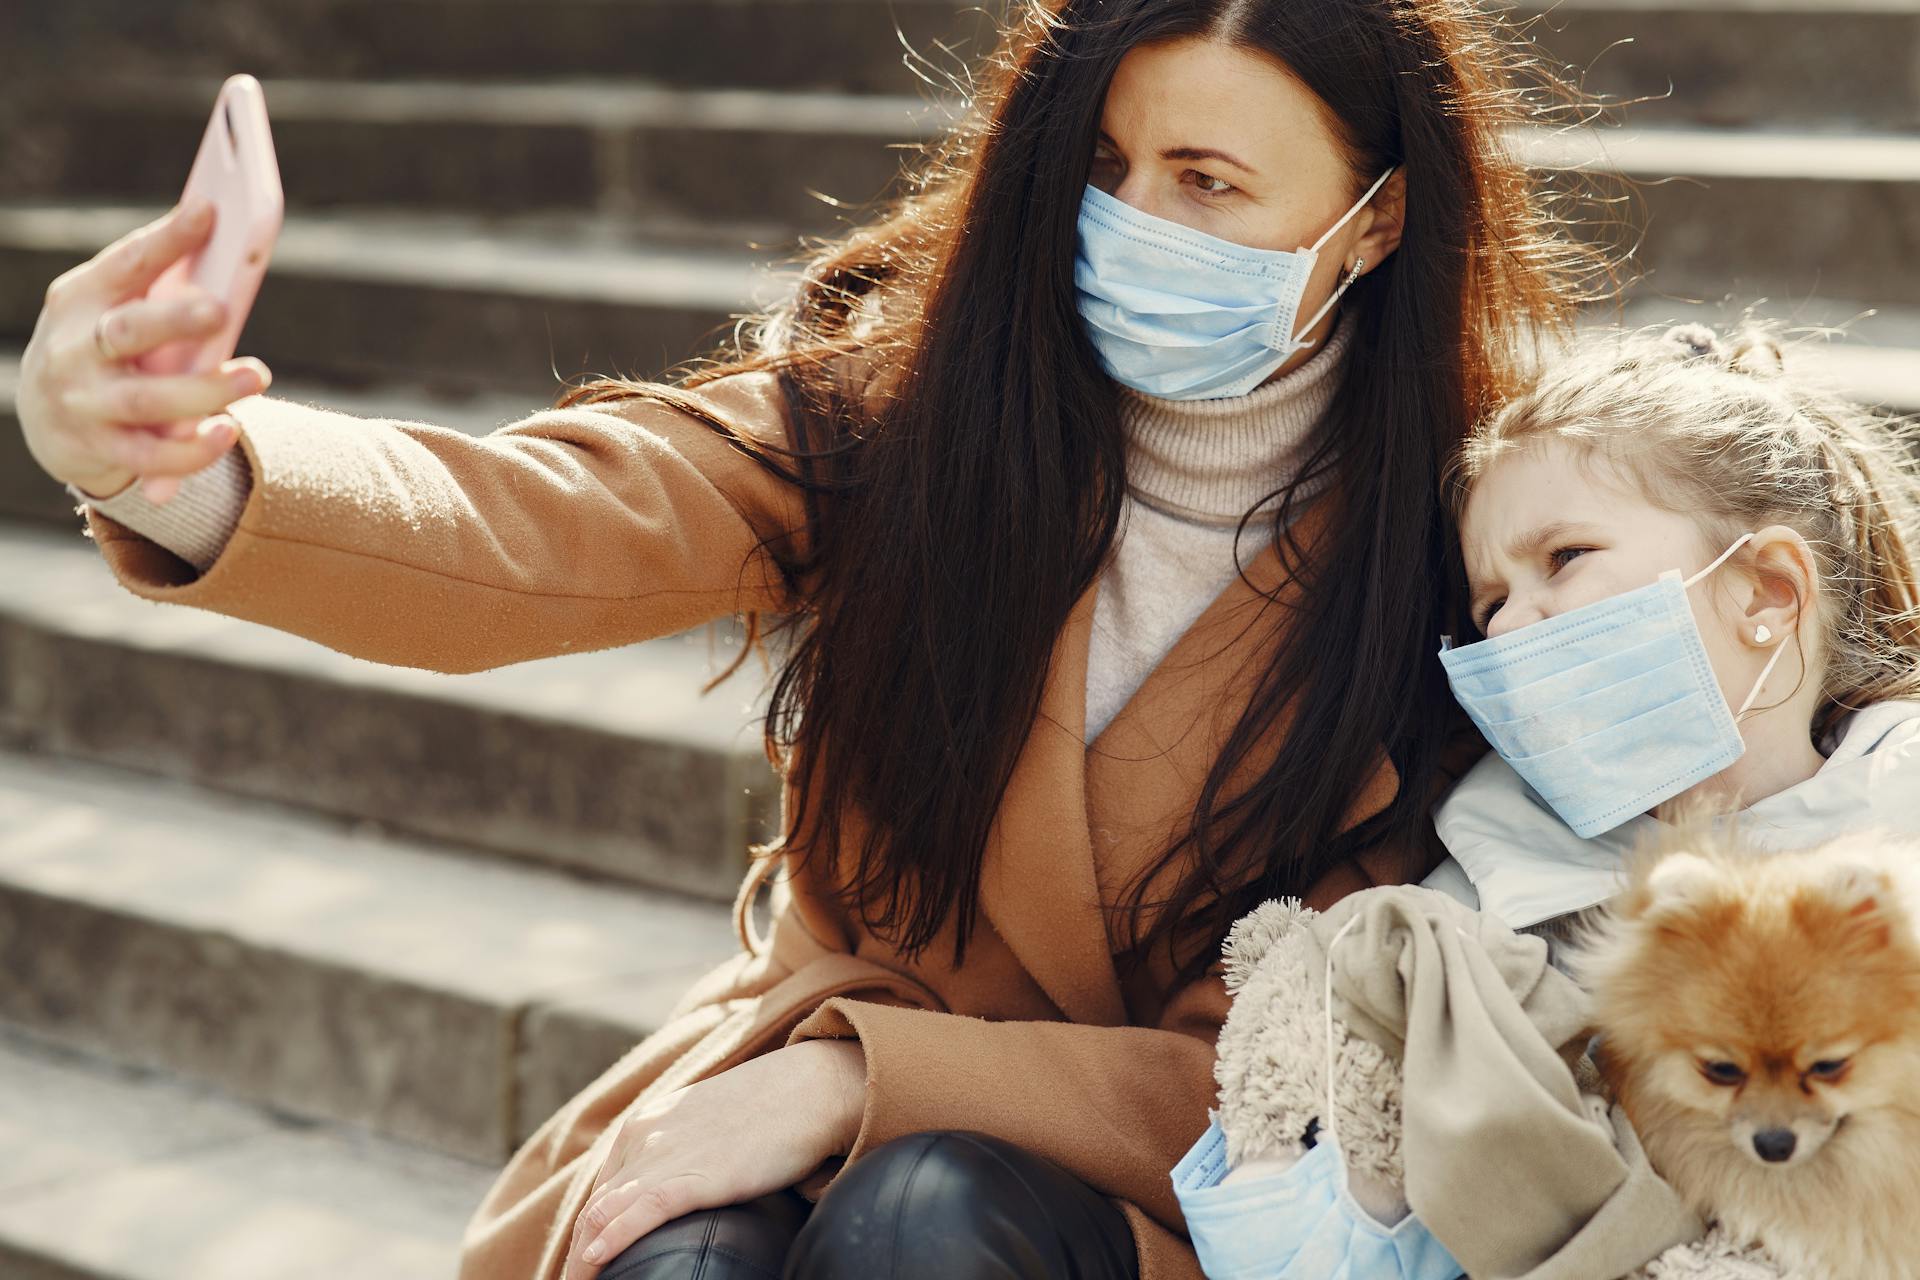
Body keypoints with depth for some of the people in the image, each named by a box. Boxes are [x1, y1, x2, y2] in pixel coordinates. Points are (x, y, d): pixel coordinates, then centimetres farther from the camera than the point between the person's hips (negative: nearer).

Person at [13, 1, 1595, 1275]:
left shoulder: (1444, 559, -12)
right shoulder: (901, 400, -9)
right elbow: (535, 529, -26)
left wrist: (861, 1077, -20)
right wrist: (189, 480, -47)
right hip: (822, 1076, 1)